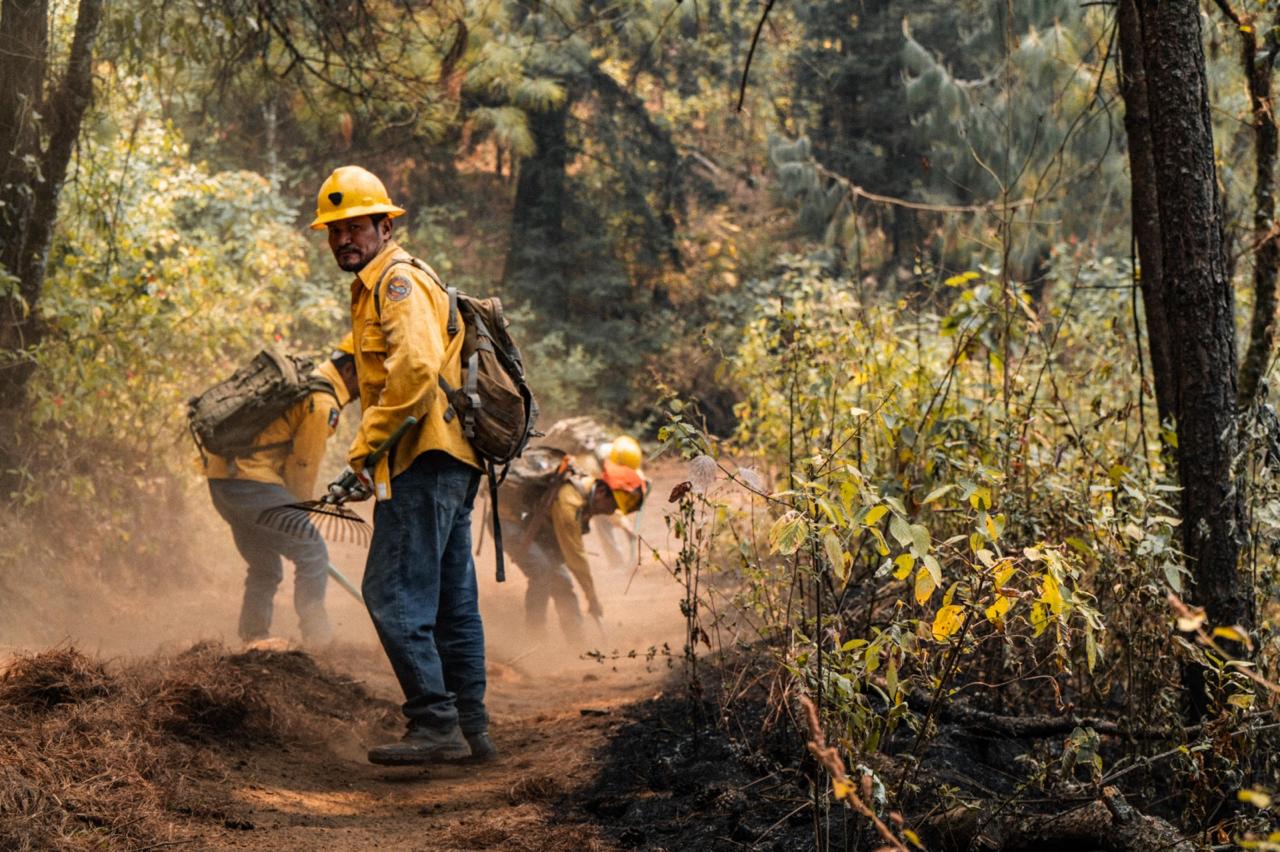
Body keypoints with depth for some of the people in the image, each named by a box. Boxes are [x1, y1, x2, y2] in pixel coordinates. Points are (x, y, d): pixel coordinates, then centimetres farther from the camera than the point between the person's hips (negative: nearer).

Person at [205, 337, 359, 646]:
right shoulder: (323, 404, -11)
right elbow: (303, 466, -7)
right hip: (252, 481, -10)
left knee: (265, 567, 19)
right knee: (312, 554, -3)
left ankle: (254, 637, 22)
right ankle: (317, 637, -2)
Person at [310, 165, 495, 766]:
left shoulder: (398, 279, -9)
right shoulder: (373, 288, 24)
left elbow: (417, 365, -24)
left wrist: (367, 445, -20)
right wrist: (372, 456, 21)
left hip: (425, 461, -11)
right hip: (448, 464, 11)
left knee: (394, 593, -12)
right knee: (450, 600, 11)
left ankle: (435, 724, -12)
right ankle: (470, 729, 15)